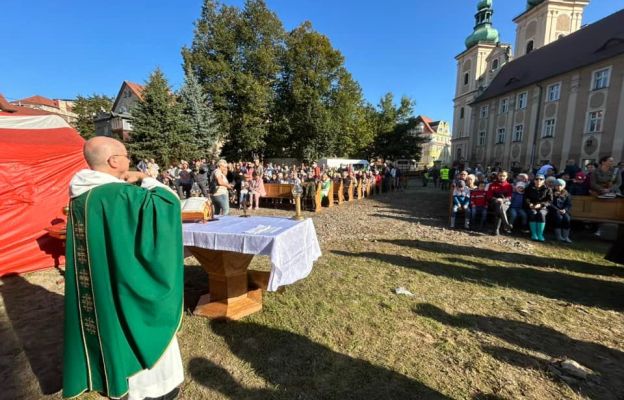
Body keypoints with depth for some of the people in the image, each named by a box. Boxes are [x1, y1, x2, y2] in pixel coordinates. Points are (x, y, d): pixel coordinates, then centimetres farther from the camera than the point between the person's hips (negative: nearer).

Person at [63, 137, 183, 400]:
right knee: (137, 331, 11)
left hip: (93, 283, 8)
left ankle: (111, 377, 45)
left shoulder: (80, 194, 2)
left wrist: (133, 183, 1)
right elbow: (168, 201, -27)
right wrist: (145, 180, -13)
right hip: (122, 281, -8)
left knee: (106, 327, 25)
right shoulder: (120, 194, -26)